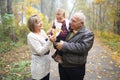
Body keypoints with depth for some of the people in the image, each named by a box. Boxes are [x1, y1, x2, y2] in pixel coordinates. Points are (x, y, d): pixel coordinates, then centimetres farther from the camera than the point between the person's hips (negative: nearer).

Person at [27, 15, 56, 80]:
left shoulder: (42, 31, 3)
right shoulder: (31, 36, -19)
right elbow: (40, 51, -23)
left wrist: (51, 39, -4)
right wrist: (50, 41, -31)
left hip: (46, 62, 7)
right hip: (39, 65, -7)